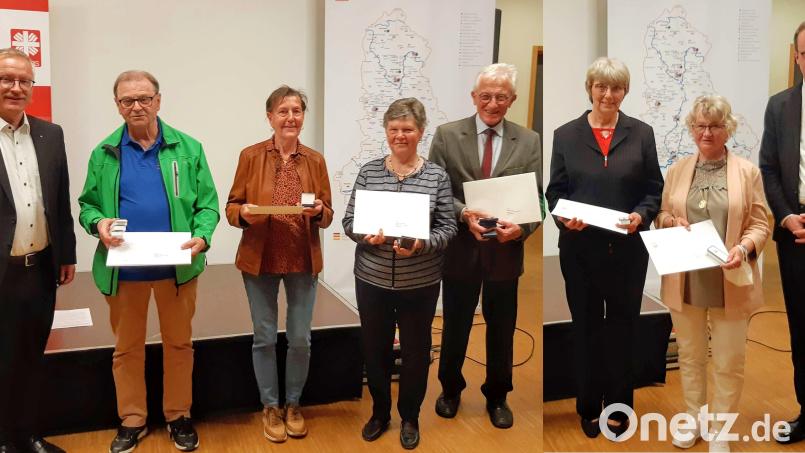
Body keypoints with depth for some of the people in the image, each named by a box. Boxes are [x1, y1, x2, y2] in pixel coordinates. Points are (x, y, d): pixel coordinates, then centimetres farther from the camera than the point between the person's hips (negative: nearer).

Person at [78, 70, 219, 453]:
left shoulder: (188, 149, 0)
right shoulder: (103, 154, 4)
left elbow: (207, 204, -2)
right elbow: (87, 204, 8)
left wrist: (202, 236, -20)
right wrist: (98, 223, -14)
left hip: (176, 266, -1)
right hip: (124, 268, 1)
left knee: (178, 343, 13)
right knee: (127, 347, 14)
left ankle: (179, 416, 30)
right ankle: (132, 421, 31)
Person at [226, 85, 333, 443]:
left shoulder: (315, 160, 3)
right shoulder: (251, 156, -2)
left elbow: (328, 213, 5)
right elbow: (232, 206, 1)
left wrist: (318, 211, -17)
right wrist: (243, 212, -21)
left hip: (303, 260, 1)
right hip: (260, 259, -1)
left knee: (300, 338, 7)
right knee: (264, 337, 7)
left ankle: (293, 404, 29)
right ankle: (270, 407, 27)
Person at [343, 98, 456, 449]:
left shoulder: (437, 176, -3)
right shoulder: (368, 171, 0)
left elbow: (448, 228, -4)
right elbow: (349, 221, 1)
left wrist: (421, 244, -23)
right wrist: (366, 235, -20)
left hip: (420, 284, -1)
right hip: (372, 281, 1)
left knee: (415, 352, 13)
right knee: (375, 349, 14)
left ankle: (410, 418, 35)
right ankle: (379, 413, 38)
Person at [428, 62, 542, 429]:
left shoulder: (529, 142, 1)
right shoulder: (446, 135, -2)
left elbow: (536, 198, -1)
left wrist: (521, 228, -20)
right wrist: (463, 213, -22)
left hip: (505, 252, 1)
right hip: (460, 249, -1)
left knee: (502, 331, 15)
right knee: (455, 327, 17)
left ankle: (497, 396, 37)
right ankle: (450, 389, 40)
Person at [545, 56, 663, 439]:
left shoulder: (641, 133, 3)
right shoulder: (565, 135, 2)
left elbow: (654, 189, 4)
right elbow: (555, 191, 3)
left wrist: (641, 215, -16)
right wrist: (564, 218, -16)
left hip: (627, 248, 0)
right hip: (580, 249, 0)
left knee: (622, 328, 10)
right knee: (586, 328, 10)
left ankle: (618, 406, 26)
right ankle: (588, 407, 25)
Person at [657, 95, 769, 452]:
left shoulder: (748, 171, -1)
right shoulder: (676, 170, 7)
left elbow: (760, 223, -1)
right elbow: (661, 215, 13)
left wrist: (743, 248, -20)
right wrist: (671, 221, -10)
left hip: (729, 283, -2)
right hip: (685, 282, 3)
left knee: (728, 362, 6)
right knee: (690, 355, 16)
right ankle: (693, 418, 33)